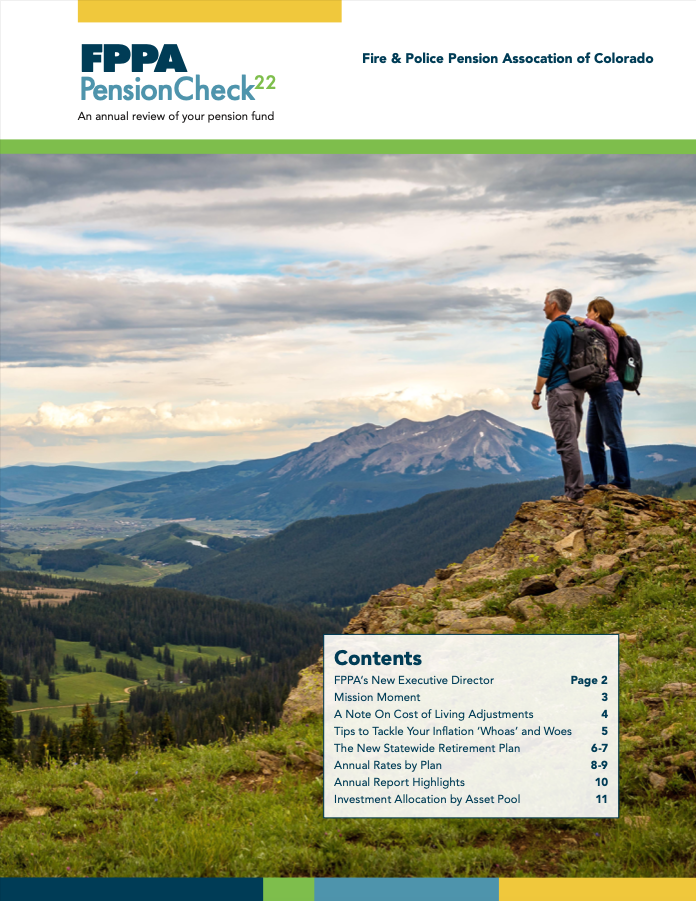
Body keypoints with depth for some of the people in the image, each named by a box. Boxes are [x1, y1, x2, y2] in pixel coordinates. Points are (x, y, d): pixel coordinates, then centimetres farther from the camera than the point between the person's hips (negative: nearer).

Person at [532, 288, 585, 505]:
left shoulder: (554, 328, -10)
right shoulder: (575, 328, 16)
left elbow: (547, 362, -17)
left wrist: (537, 392, -13)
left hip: (560, 389, -9)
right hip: (577, 389, 9)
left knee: (566, 442, -8)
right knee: (570, 441, 12)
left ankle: (574, 493, -10)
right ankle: (575, 490, 12)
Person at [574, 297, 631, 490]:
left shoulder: (608, 332, -8)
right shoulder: (596, 335, 20)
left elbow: (609, 334, -33)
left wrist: (586, 322, -25)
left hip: (608, 387, -10)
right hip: (597, 391, 10)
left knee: (613, 437, -7)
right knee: (593, 440, 11)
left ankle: (622, 483, -4)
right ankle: (599, 482, 16)